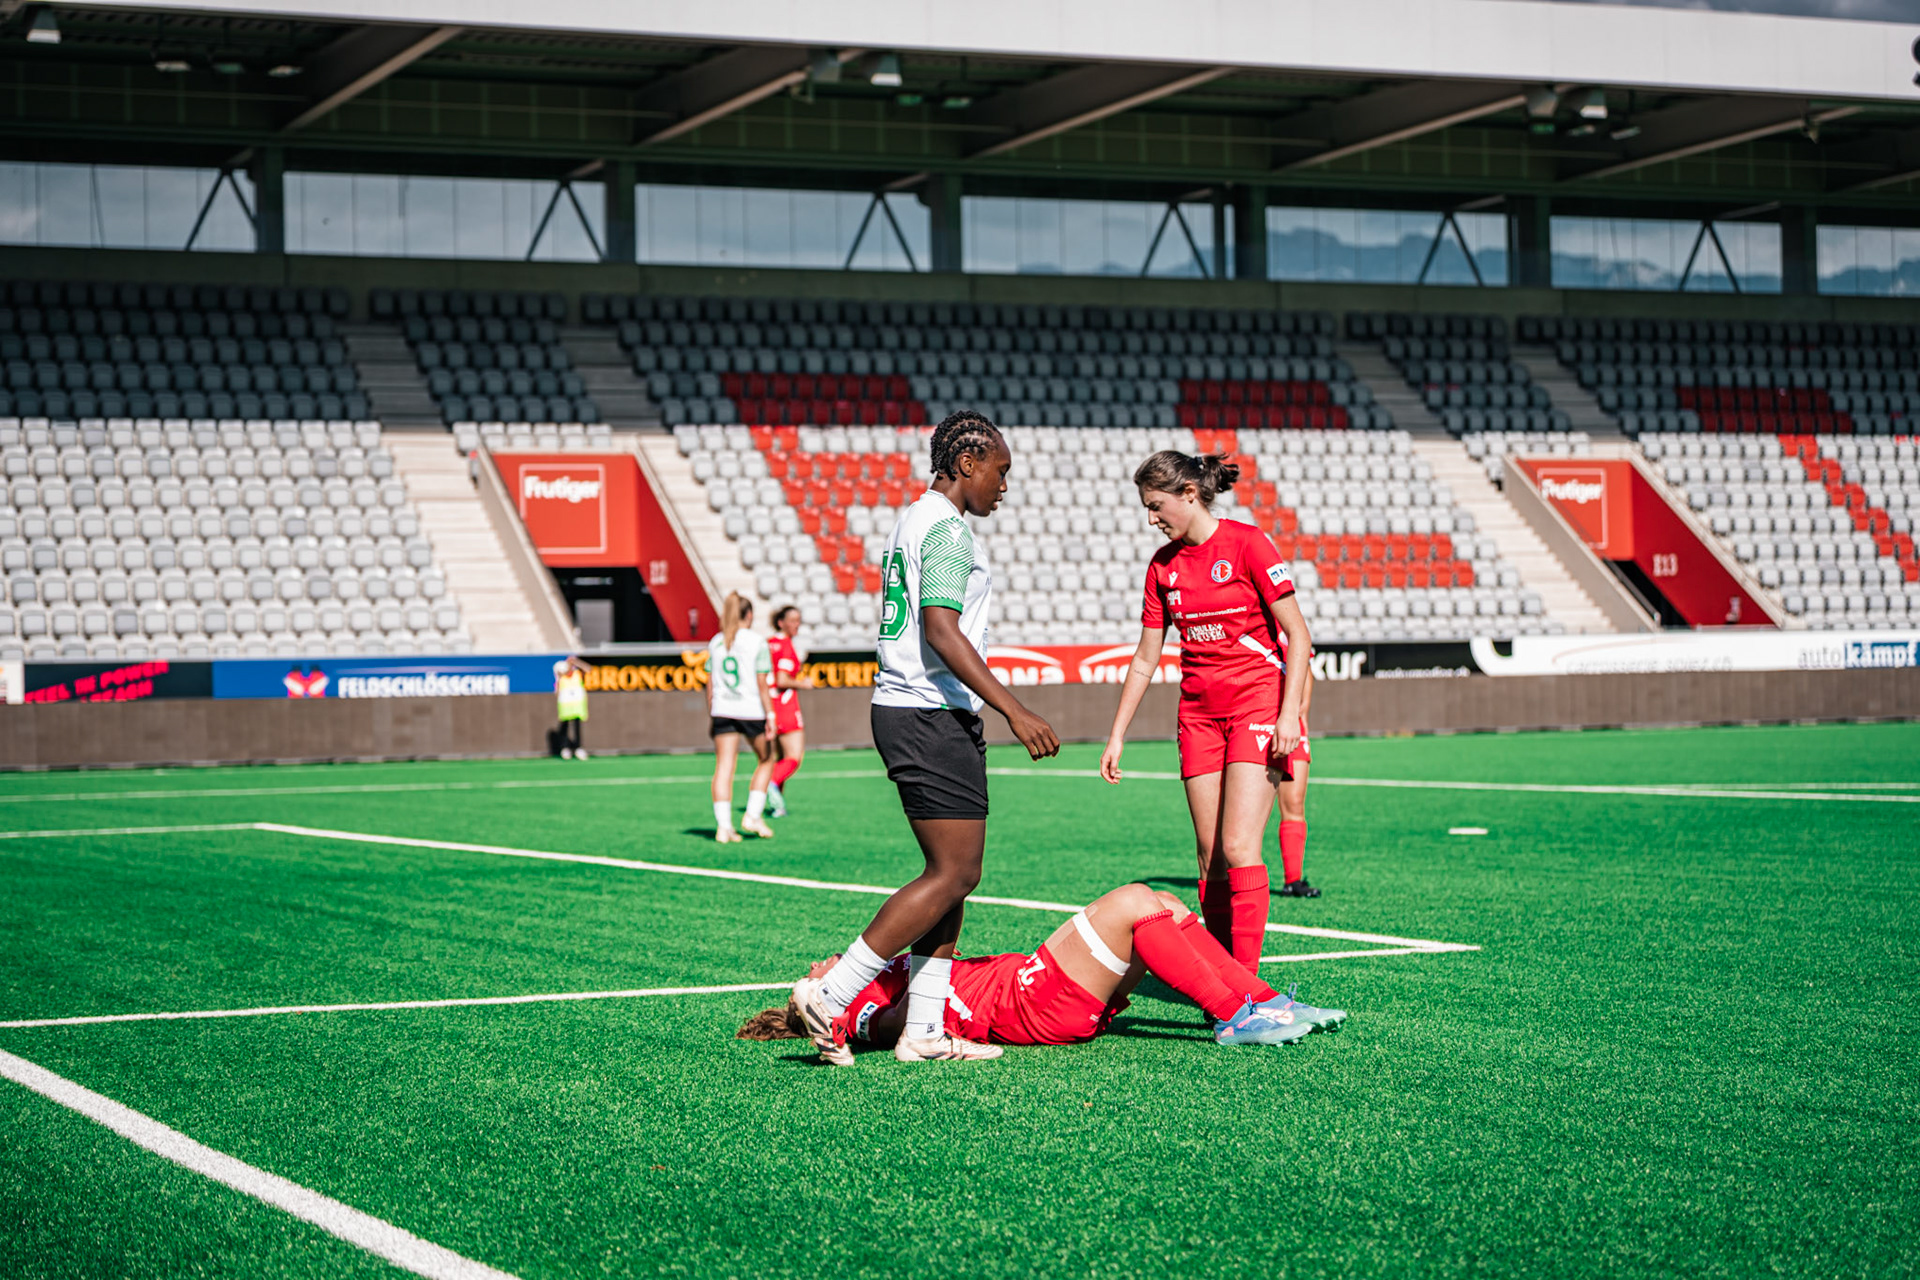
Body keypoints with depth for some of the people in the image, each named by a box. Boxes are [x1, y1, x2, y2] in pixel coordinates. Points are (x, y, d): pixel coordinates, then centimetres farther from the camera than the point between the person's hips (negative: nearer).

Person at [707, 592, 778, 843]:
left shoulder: (715, 643, 7)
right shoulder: (757, 643, -4)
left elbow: (710, 684, 9)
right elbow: (762, 684, -8)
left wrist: (711, 718, 15)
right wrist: (770, 714, -4)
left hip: (722, 711, 3)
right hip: (751, 710, -3)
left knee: (723, 767, 1)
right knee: (765, 760, 17)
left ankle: (723, 826, -7)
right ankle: (753, 815, 11)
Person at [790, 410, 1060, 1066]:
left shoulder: (913, 520, 19)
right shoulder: (947, 529, -12)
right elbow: (941, 631, -22)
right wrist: (1014, 709, -26)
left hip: (903, 709, 11)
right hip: (933, 716, -11)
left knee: (953, 874, 10)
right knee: (953, 875, -9)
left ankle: (924, 1030, 8)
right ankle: (830, 995, -9)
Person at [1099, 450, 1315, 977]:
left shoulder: (1246, 544, -9)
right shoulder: (1164, 564, 9)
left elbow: (1299, 636, -9)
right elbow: (1145, 658, 15)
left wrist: (1288, 714, -18)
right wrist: (1116, 736, 14)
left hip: (1257, 703, -6)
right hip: (1199, 712, 6)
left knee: (1238, 848, -16)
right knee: (1209, 855, 2)